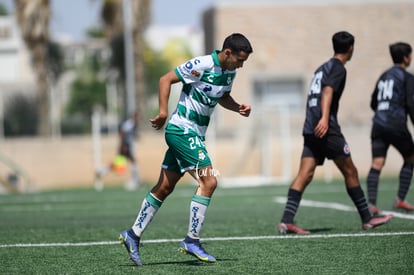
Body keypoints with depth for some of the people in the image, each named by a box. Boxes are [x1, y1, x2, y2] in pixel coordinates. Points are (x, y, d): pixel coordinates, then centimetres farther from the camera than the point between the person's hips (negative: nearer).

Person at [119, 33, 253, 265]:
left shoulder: (229, 72, 8)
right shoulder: (202, 65, -17)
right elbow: (166, 79, -13)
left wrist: (238, 107, 5)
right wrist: (164, 112, -20)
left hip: (194, 134, 9)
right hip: (182, 130, -9)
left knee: (165, 188, 11)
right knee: (209, 181, -15)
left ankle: (134, 235, 18)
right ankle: (192, 240, -11)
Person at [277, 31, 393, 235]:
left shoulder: (323, 68, 23)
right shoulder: (338, 68, -3)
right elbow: (328, 91, -19)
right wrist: (324, 118, -32)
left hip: (310, 130, 8)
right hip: (326, 130, -8)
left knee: (304, 174, -4)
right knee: (350, 172, 3)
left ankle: (286, 221, -19)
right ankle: (367, 219, 11)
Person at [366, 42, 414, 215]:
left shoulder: (383, 77, 19)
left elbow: (373, 103, 23)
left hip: (378, 124, 5)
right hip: (397, 126, -5)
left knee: (377, 164, -5)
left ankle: (371, 203, -19)